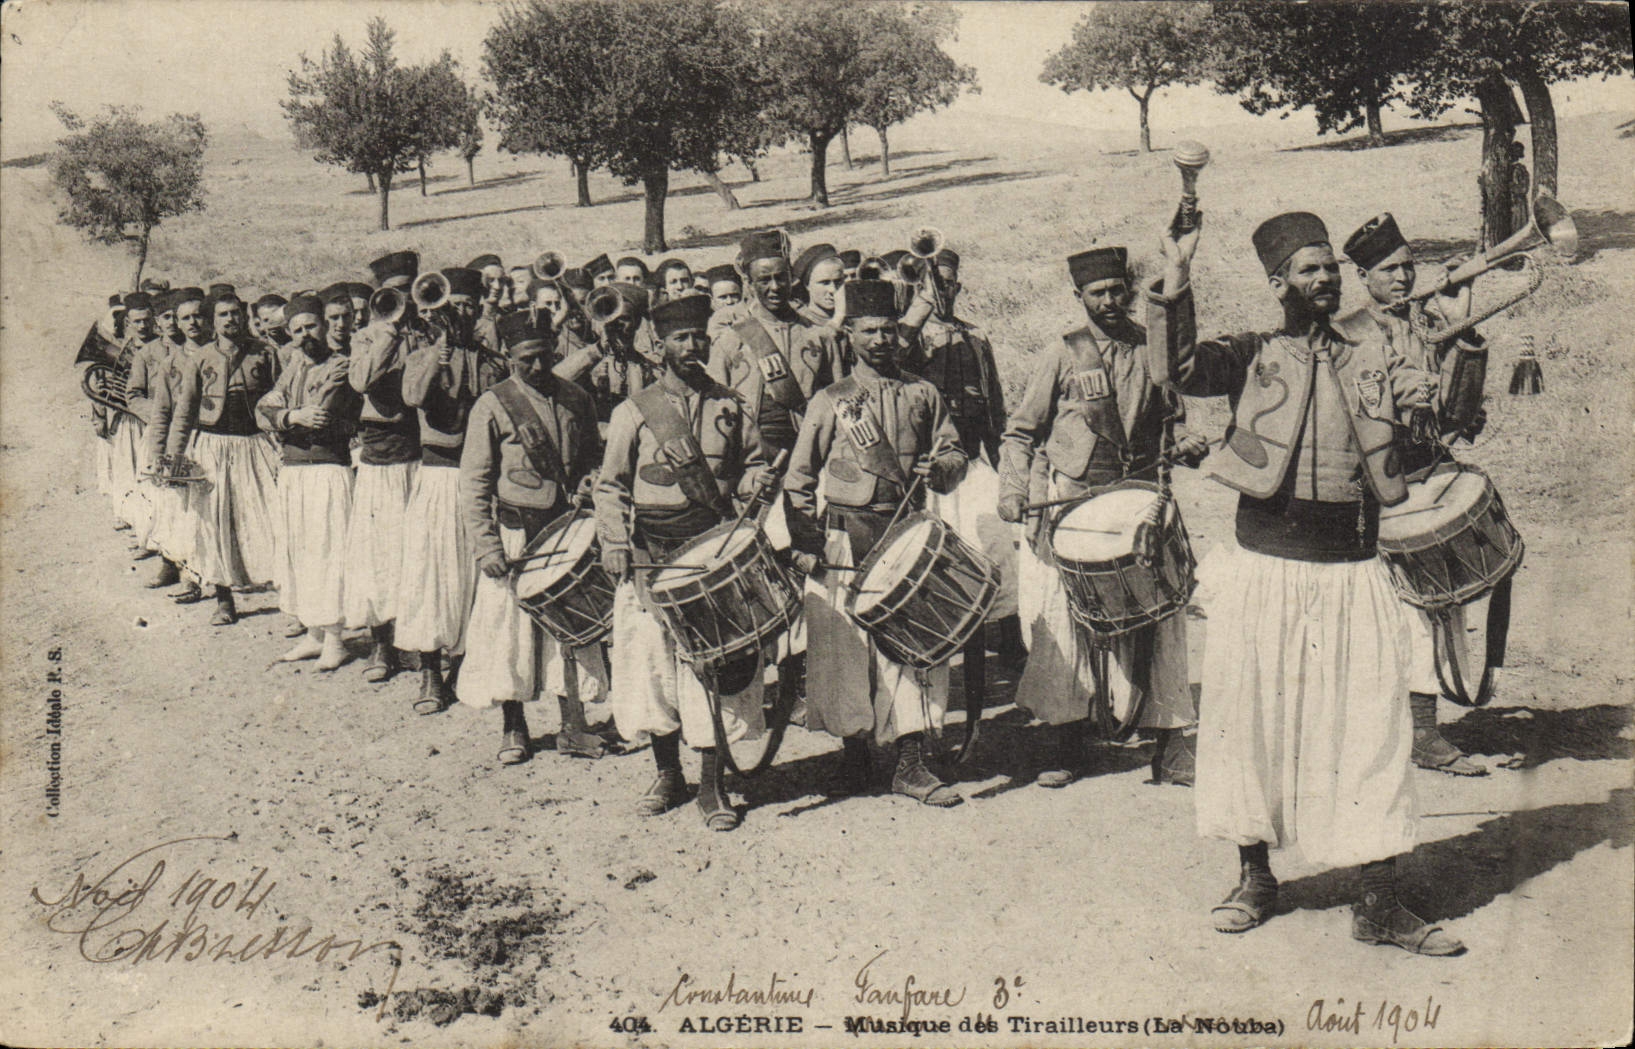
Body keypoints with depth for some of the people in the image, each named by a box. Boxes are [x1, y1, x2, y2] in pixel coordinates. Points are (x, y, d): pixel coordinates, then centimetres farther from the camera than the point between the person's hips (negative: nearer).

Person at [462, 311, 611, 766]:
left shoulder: (575, 400, 8)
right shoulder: (493, 406, -5)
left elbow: (592, 456, 22)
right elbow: (473, 485, -5)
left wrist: (589, 481, -1)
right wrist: (486, 547, -12)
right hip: (515, 535, -3)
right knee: (510, 626, 2)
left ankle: (573, 726, 13)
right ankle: (513, 729, 16)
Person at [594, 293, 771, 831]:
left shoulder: (729, 407, 11)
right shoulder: (635, 410, 6)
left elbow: (753, 464, 20)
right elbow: (610, 485, 7)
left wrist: (755, 486, -3)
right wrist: (614, 543, -5)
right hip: (652, 555, -1)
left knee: (715, 663, -3)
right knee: (651, 659, 1)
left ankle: (712, 785, 6)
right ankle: (668, 774, 19)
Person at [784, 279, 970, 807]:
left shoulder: (924, 396, 11)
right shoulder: (830, 401, 6)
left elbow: (955, 457, 14)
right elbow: (799, 479, 6)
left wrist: (939, 468, -10)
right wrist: (805, 544, -4)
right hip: (845, 541, -1)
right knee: (845, 644, 1)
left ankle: (911, 764, 3)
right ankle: (855, 759, 16)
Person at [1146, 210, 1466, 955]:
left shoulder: (1368, 356, 14)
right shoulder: (1252, 355, 4)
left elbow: (1422, 392, 6)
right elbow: (1177, 370, -11)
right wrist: (1175, 281, -19)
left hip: (1352, 570, 2)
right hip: (1265, 564, -2)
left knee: (1371, 725, 0)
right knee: (1252, 718, 7)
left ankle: (1378, 902, 9)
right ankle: (1255, 877, 25)